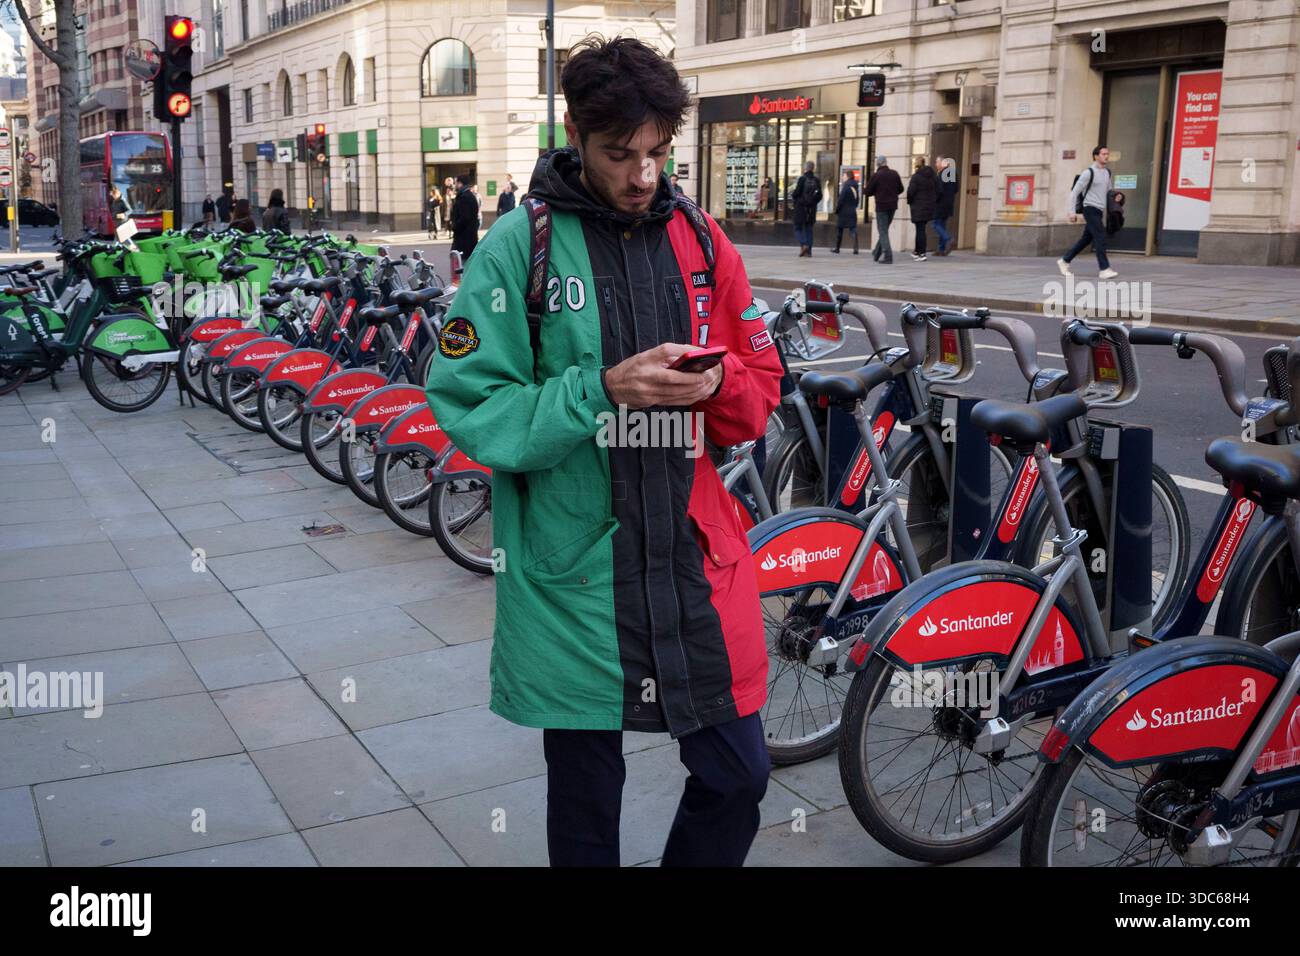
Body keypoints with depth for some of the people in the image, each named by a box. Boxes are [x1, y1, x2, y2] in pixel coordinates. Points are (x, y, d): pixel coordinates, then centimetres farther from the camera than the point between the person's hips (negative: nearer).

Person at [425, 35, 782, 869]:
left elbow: (762, 389, 10)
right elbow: (469, 408, -11)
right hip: (574, 570, -3)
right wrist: (602, 390, -22)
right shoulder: (516, 248, -6)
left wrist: (715, 385, -12)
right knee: (585, 794, 14)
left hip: (695, 554, 3)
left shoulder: (700, 239, 6)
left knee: (737, 775, 10)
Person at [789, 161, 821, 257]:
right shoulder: (817, 180, 2)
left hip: (801, 207, -4)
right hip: (812, 208, 4)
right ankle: (808, 251, 6)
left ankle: (803, 245, -17)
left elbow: (797, 192, -14)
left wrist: (792, 196, 8)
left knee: (798, 228, 5)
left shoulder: (802, 179, -11)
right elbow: (819, 196, 4)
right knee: (809, 229, 10)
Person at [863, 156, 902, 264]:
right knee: (884, 230, 17)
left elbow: (867, 192, -6)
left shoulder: (876, 175, -11)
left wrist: (863, 188, 16)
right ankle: (877, 253, 27)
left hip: (881, 206, -5)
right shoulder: (895, 174, 3)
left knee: (883, 231, -2)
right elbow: (900, 189, 10)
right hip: (893, 206, 5)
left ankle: (887, 256, -13)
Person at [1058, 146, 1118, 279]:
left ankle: (1064, 261, 24)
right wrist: (1072, 211, -14)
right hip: (1090, 209, -8)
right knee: (1100, 237, -15)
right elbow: (1075, 192, -9)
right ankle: (1104, 269, -16)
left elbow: (1108, 191, 26)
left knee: (1086, 239, 12)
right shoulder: (1088, 173, -9)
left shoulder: (1107, 173, 15)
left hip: (1099, 211, 8)